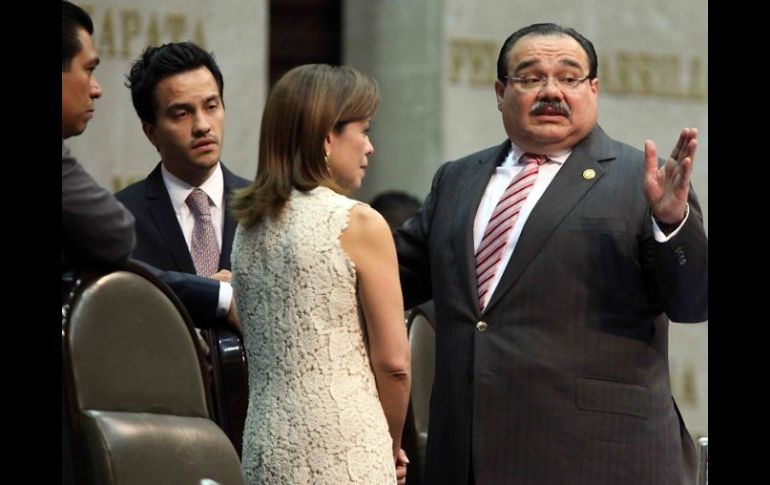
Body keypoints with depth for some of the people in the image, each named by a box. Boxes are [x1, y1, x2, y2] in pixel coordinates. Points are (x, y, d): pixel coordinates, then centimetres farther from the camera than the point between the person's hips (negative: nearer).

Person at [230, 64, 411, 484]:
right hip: (342, 445, -7)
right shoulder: (358, 224, -9)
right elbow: (392, 362, -9)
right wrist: (392, 444, 8)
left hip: (265, 445, 7)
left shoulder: (250, 224, 11)